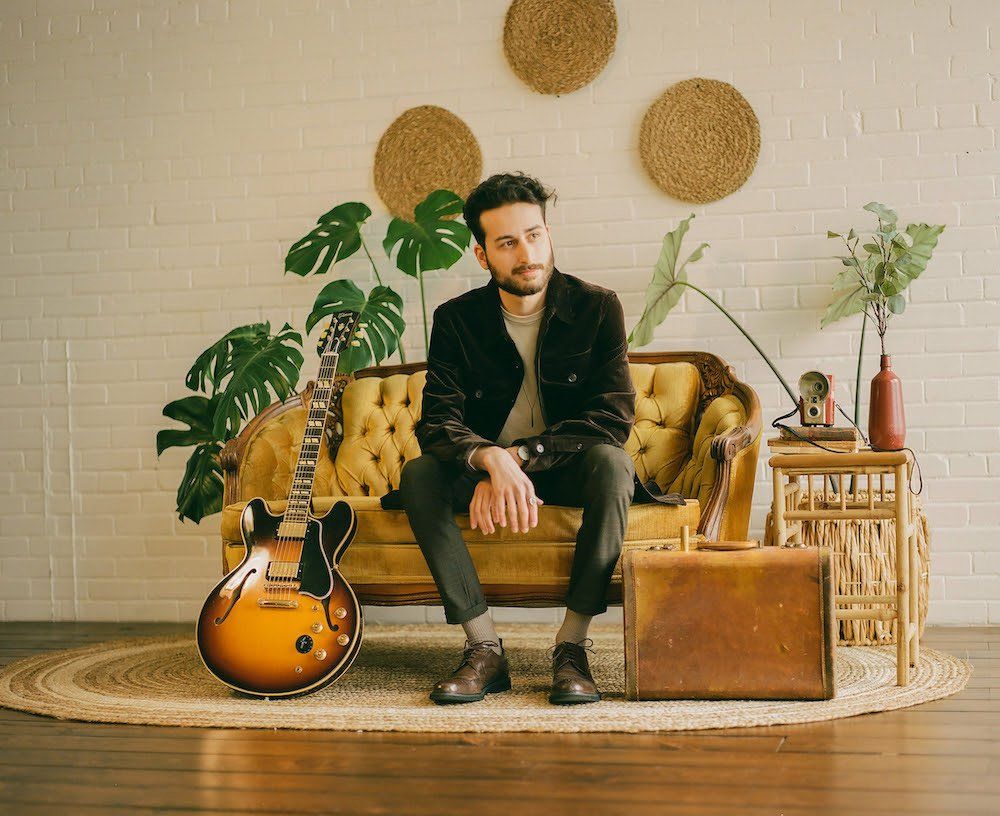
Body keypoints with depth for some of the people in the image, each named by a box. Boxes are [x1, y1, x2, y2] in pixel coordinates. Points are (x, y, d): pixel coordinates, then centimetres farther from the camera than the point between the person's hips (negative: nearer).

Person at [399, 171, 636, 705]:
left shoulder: (596, 307, -9)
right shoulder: (456, 319, -5)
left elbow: (614, 417, -18)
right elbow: (436, 422, -16)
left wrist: (517, 455, -29)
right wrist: (493, 461, -38)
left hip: (568, 468, -1)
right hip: (486, 470, 2)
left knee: (611, 462, -34)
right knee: (418, 474, -27)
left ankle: (572, 646, -29)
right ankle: (484, 649, -27)